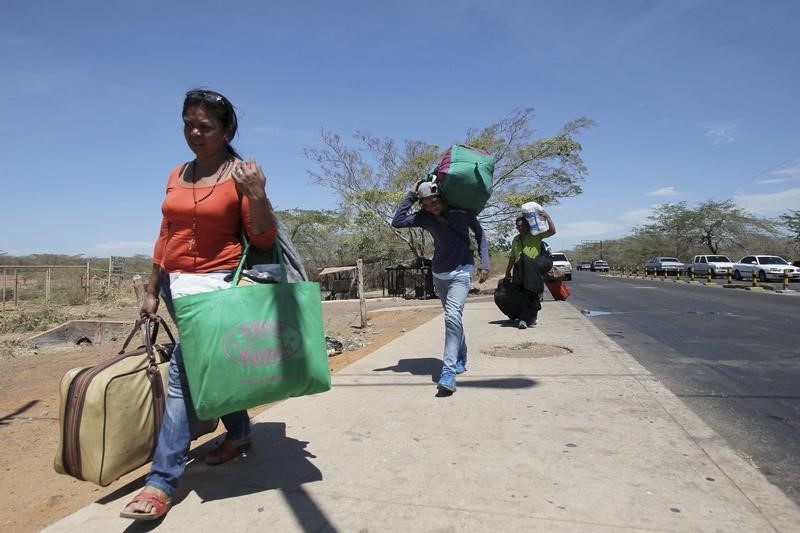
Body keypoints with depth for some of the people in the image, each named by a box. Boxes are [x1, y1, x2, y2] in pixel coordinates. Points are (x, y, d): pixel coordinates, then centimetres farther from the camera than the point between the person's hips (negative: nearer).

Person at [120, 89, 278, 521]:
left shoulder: (241, 174, -7)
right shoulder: (177, 176, 11)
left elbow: (263, 240, -11)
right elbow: (166, 237, 15)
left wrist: (257, 195, -27)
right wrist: (152, 290, 15)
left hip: (218, 281, -7)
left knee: (185, 368, -13)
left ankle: (161, 481, -5)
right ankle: (239, 433, 38)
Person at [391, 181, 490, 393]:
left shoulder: (461, 210, -11)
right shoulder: (424, 217, -6)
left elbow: (480, 233, -1)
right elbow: (397, 222, -15)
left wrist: (484, 263, -10)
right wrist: (410, 196, -14)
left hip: (461, 271, -4)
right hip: (439, 274, 4)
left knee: (452, 316, -23)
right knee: (453, 317, 16)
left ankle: (448, 371, -26)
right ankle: (461, 359, 35)